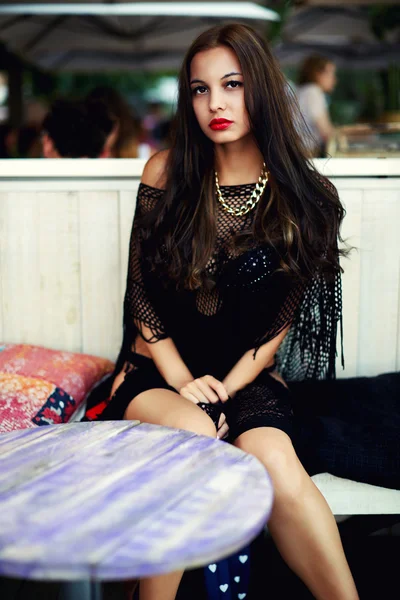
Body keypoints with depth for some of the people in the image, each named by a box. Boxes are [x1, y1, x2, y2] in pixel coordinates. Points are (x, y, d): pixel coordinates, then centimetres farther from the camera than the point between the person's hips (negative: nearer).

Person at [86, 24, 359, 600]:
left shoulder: (305, 197, 0)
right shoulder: (167, 173, 1)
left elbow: (283, 317, 1)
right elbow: (141, 289, 2)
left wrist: (226, 386, -12)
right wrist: (182, 381, -8)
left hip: (248, 375, 0)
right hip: (159, 369, 0)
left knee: (275, 460, -31)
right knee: (194, 432, -32)